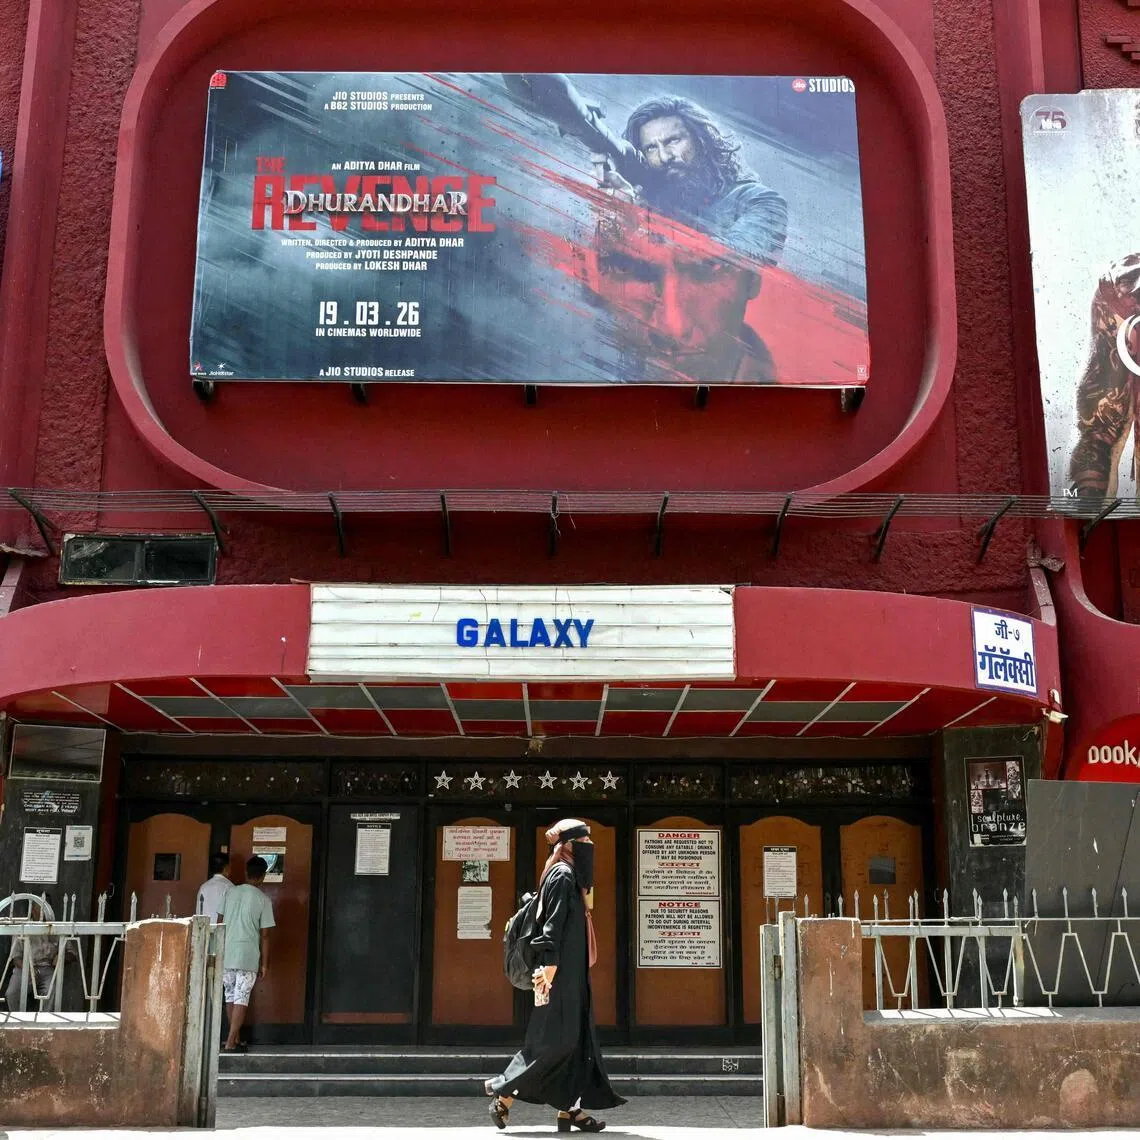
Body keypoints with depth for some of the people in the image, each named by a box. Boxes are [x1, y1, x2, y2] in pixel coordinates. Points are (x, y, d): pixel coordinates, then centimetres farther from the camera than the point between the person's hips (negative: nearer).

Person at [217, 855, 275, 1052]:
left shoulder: (230, 892, 4)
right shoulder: (263, 899, -6)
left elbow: (220, 923, 8)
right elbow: (264, 935, -5)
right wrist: (264, 963, 2)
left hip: (226, 954, 4)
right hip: (248, 956, -4)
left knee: (230, 996, 16)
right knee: (241, 999, -1)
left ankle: (235, 1037, 24)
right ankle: (230, 1042, -5)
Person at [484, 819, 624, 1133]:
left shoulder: (570, 875, 18)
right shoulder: (563, 874, -10)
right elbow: (553, 921, -19)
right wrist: (551, 962, -26)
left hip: (572, 971, 10)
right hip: (562, 969, -10)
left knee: (576, 1037, 6)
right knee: (556, 1038, -9)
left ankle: (569, 1108, 6)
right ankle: (504, 1092, -2)